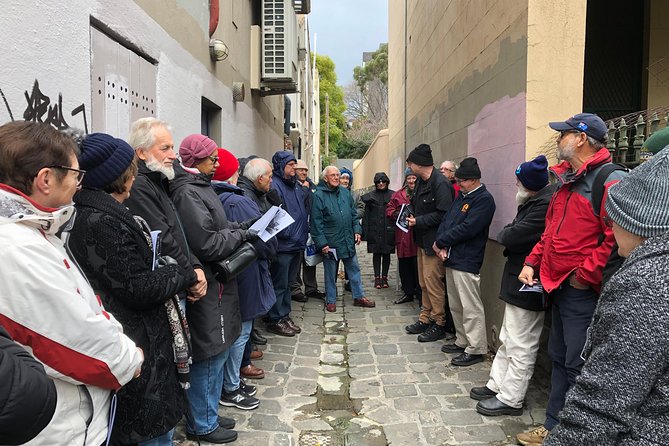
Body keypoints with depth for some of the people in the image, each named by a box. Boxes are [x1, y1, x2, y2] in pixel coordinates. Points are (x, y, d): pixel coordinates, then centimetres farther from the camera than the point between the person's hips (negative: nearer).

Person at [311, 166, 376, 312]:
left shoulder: (345, 192, 8)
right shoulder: (319, 195, -10)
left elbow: (354, 214, 15)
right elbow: (316, 222, -12)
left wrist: (357, 230, 4)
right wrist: (322, 243, -15)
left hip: (348, 240, 5)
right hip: (330, 243, -5)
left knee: (354, 269, 12)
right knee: (330, 273, 8)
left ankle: (359, 297, 25)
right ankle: (330, 301, 22)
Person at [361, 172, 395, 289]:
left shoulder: (393, 195, 3)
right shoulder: (370, 196, 4)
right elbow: (366, 214, 2)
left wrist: (396, 229, -6)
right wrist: (365, 231, -4)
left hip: (388, 230, 0)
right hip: (375, 230, 0)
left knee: (386, 254, 7)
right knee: (376, 254, 4)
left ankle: (384, 277, 16)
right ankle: (377, 278, 10)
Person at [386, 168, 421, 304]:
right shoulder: (398, 194, 13)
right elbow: (389, 210, 14)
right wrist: (397, 214, -4)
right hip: (403, 235, 5)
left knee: (417, 266, -2)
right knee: (404, 265, 12)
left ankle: (420, 294, 11)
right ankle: (408, 293, 25)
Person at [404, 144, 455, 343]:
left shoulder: (440, 183, -19)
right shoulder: (421, 181, 11)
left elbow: (444, 214, -24)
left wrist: (418, 221, -18)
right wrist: (411, 213, 3)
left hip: (434, 242, -10)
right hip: (422, 240, 10)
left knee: (433, 282, -3)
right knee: (424, 283, 17)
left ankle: (439, 324, 11)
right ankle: (425, 319, 29)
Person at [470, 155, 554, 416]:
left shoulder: (546, 204, -25)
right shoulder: (536, 200, 9)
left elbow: (512, 237, -26)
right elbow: (510, 233, 13)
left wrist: (504, 234, -6)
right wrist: (509, 235, -7)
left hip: (527, 285, -11)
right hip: (518, 282, 11)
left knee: (520, 345, 3)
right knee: (507, 340, 20)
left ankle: (510, 399, 15)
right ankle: (497, 385, 33)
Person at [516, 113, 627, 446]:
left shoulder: (608, 181, -15)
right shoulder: (567, 180, 14)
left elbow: (616, 237, -24)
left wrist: (585, 275, -19)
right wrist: (533, 262, 10)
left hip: (583, 291, -9)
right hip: (558, 286, 9)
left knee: (577, 367, 0)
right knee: (559, 358, 18)